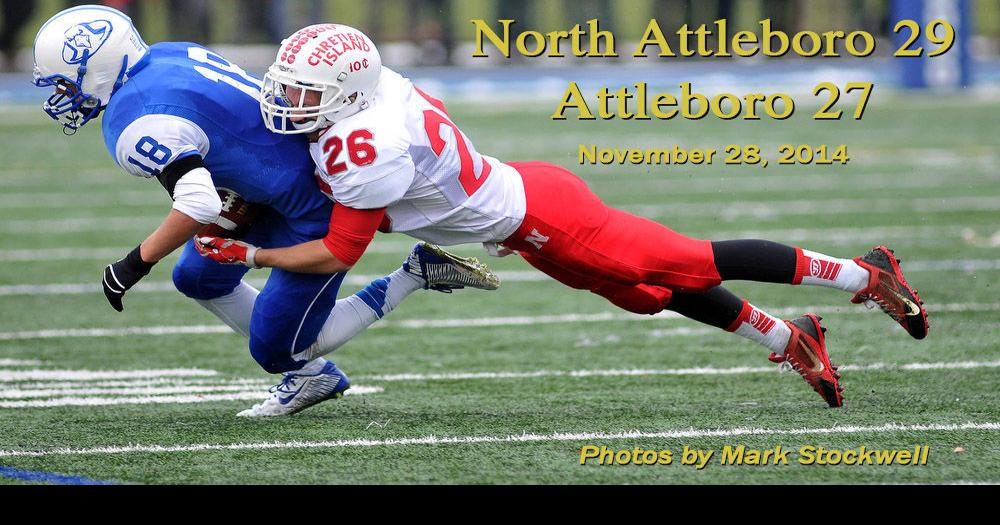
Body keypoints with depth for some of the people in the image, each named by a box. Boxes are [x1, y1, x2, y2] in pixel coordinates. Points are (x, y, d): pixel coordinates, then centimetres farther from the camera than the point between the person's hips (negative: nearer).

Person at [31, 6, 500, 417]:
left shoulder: (138, 128, -24)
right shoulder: (167, 55, 3)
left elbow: (199, 204, -33)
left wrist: (136, 263, -21)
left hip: (319, 208, -10)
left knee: (277, 349, 2)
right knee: (198, 277, 18)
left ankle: (414, 275, 5)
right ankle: (311, 374, 26)